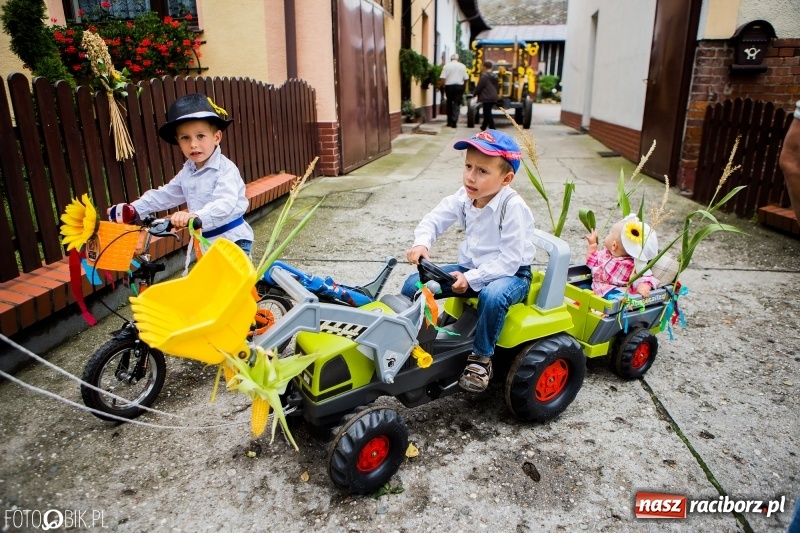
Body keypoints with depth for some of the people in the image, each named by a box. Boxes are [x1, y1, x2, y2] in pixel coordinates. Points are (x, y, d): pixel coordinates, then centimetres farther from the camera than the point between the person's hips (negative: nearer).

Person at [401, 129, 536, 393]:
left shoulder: (513, 207, -25)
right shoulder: (464, 196, -5)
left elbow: (509, 260, -26)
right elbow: (435, 218, -1)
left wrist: (471, 279, -32)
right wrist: (421, 242, -22)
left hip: (511, 273, -6)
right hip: (470, 267, 7)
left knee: (492, 295, -42)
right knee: (413, 285, -7)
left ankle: (481, 358, -18)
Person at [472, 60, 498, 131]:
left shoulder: (484, 75, -13)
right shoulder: (494, 76, 12)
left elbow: (479, 86, -13)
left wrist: (474, 93, 2)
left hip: (487, 97, -9)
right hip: (493, 97, 9)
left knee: (488, 113, -5)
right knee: (487, 113, 19)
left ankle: (492, 129, -10)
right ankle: (483, 127, 33)